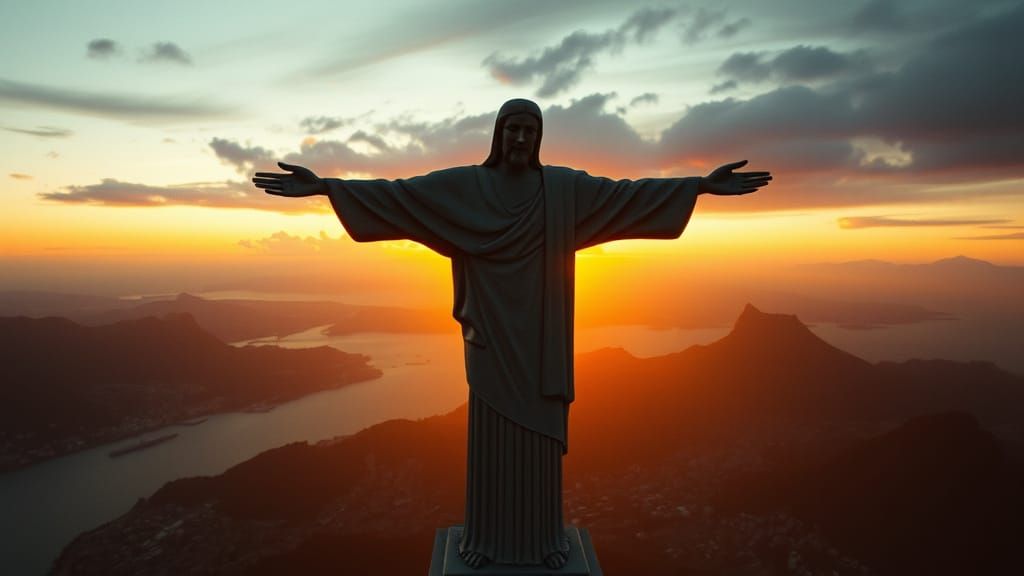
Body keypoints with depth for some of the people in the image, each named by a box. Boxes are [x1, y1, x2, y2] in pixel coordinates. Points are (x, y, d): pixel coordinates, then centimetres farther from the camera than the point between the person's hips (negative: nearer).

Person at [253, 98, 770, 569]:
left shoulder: (564, 187, 3)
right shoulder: (463, 185, 0)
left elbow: (628, 193, 0)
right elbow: (397, 193, -6)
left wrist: (702, 184, -5)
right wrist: (325, 186, -15)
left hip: (541, 336, 1)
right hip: (491, 334, -1)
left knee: (541, 434, 8)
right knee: (488, 435, 6)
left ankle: (544, 534, 23)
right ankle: (485, 534, 21)